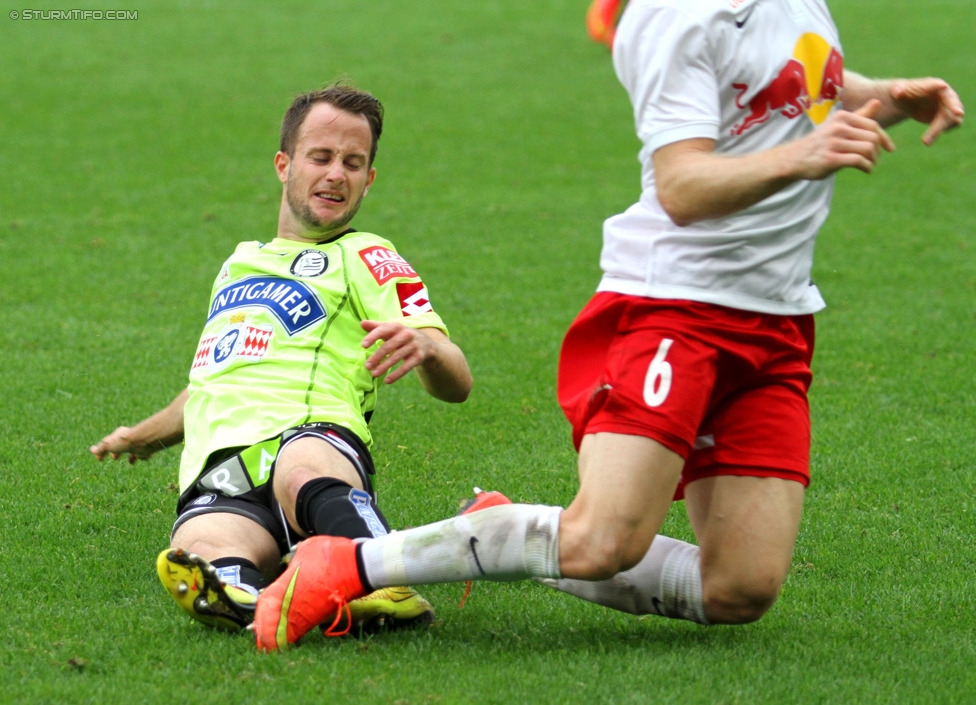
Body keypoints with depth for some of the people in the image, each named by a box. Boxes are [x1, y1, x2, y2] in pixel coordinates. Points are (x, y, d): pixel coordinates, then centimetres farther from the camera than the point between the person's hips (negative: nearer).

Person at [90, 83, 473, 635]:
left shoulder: (366, 256, 18)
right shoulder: (240, 261, 36)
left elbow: (456, 385, 4)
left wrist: (425, 345, -18)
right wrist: (144, 435, 63)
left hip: (311, 436, -4)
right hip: (216, 476, 4)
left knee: (301, 470, -45)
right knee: (198, 562, -36)